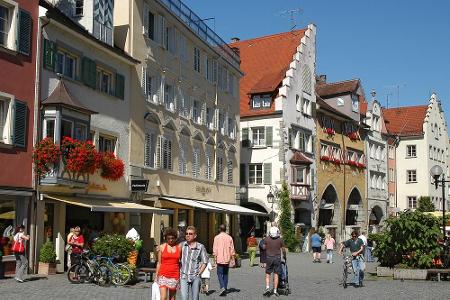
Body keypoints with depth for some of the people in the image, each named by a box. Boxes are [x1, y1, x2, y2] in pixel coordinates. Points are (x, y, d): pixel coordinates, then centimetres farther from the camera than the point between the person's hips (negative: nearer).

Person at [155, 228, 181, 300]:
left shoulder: (179, 247, 5)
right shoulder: (162, 247, 2)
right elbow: (159, 263, 6)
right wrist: (156, 276, 4)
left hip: (175, 276, 2)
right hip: (163, 276, -1)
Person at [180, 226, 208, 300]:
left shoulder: (200, 247, -1)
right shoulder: (182, 245, 2)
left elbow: (205, 262, 5)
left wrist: (199, 273, -2)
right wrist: (179, 273, 5)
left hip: (195, 277, 0)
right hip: (184, 276, 0)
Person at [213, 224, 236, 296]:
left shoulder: (217, 237, -5)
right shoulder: (229, 237, 3)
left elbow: (215, 249, -6)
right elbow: (232, 249, 4)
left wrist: (215, 258, -1)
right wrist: (233, 259, 9)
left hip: (220, 259, -3)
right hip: (227, 259, 3)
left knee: (220, 273, 4)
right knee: (225, 274, 13)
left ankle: (222, 287, -16)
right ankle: (225, 289, 14)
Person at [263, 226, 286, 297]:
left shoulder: (266, 239, -5)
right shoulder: (280, 240, -5)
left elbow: (264, 247, 7)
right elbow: (283, 250, 1)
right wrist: (284, 256, 19)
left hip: (269, 258, 0)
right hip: (277, 258, 0)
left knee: (268, 274, 11)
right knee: (276, 275, 5)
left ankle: (267, 288, -6)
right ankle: (275, 290, 6)